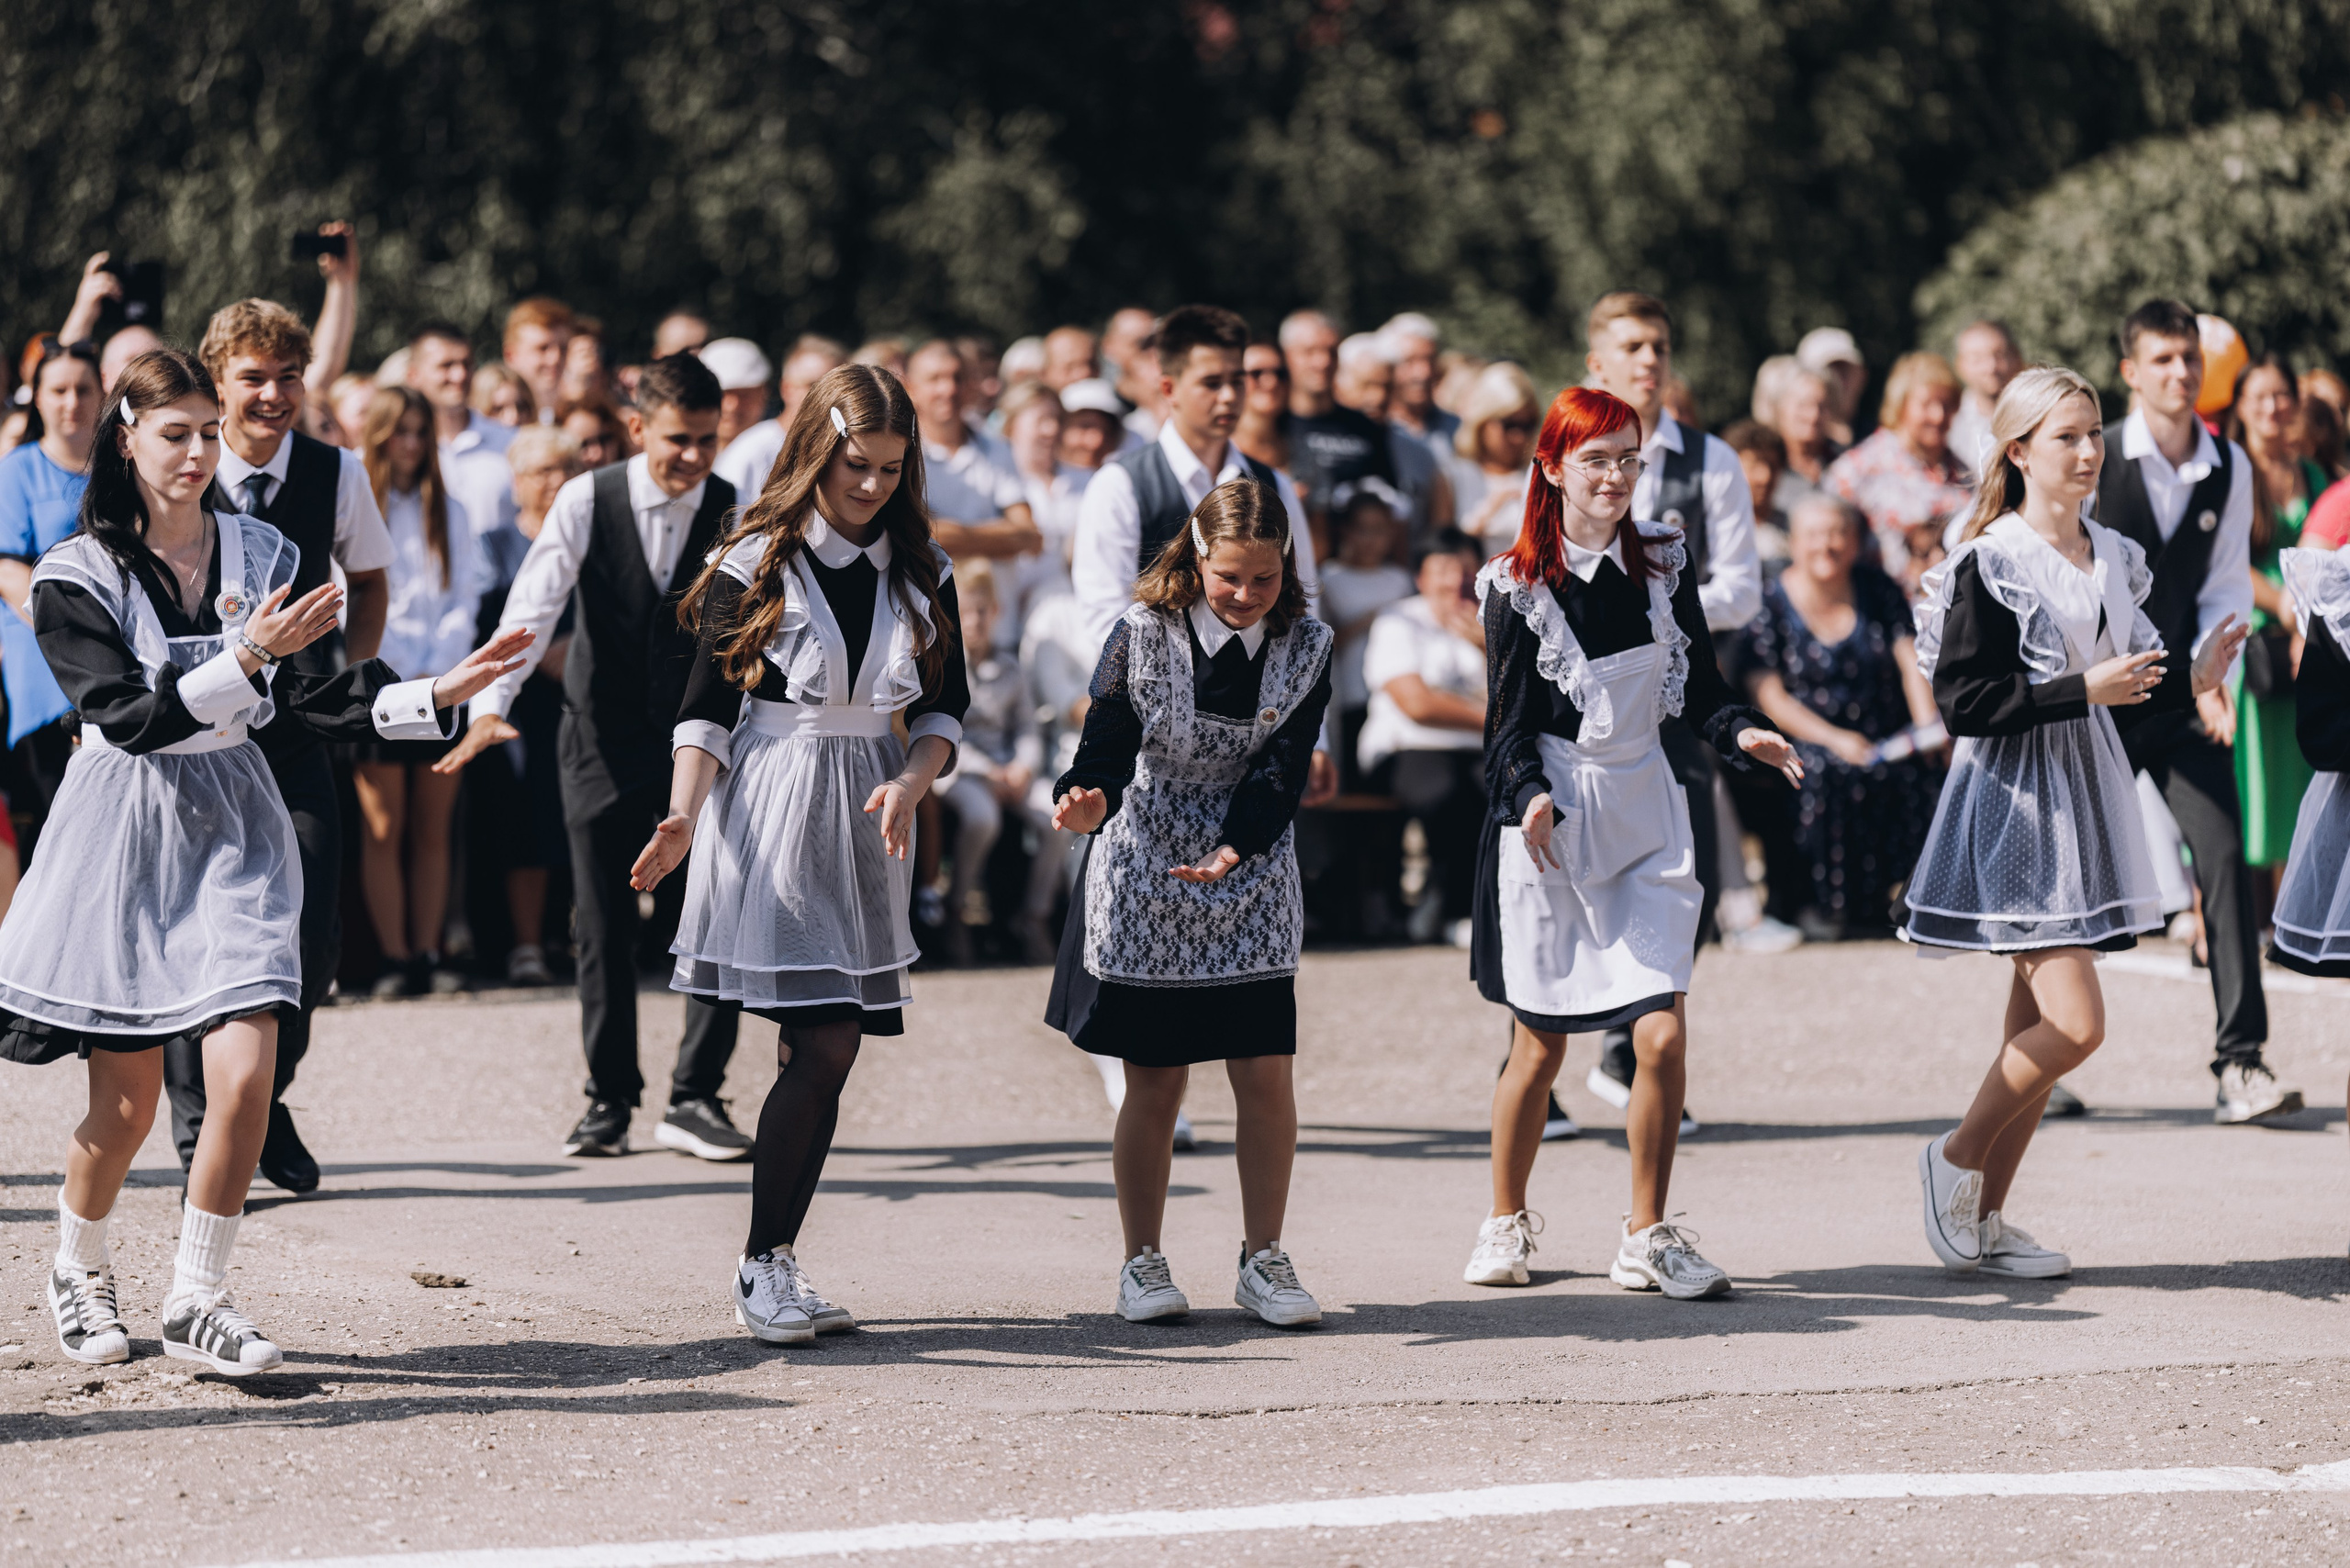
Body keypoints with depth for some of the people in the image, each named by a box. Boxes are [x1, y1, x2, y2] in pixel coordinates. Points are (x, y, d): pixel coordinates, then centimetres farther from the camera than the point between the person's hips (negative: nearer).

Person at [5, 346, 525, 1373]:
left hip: (232, 823, 3)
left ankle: (196, 1304, 2)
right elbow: (129, 714, -17)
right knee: (125, 1106, 2)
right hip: (123, 828, -3)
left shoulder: (259, 554, 5)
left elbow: (302, 702, 6)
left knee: (245, 1076, -12)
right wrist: (248, 657, -26)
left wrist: (438, 696, -5)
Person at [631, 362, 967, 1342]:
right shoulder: (755, 564, -4)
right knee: (822, 1047, -13)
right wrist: (683, 815, -19)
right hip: (770, 814, -5)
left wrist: (912, 782, -8)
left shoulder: (923, 572, 8)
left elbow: (947, 707, 12)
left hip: (865, 821, 5)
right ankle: (762, 1271, -5)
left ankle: (774, 1264, 10)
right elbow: (705, 709, -5)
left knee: (826, 1051, 3)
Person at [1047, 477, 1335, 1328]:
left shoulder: (1306, 648, -4)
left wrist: (1232, 850, -28)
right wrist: (1087, 801, -38)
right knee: (1156, 1082, 2)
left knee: (1266, 1075, -2)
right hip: (1144, 874, -2)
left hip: (1251, 879, 2)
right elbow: (1107, 746, -15)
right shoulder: (1143, 635, -10)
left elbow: (1282, 769, -11)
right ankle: (1143, 1263, 15)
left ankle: (1264, 1259, 11)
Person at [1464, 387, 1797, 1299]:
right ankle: (1505, 1226, 25)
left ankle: (1648, 1239, 4)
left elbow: (1698, 688, 10)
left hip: (1645, 814, 3)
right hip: (1549, 821, -3)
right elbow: (1508, 720, -4)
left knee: (1662, 1035, -9)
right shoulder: (1520, 585, -4)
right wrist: (1530, 796, -22)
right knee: (1541, 1044, 5)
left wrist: (1739, 732, -11)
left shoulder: (1664, 563, 6)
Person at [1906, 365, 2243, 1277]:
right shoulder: (1990, 563, -11)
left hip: (2088, 792, 7)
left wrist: (2192, 677, -2)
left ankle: (1985, 1221, 14)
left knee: (2038, 1020, 8)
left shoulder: (2117, 559, 11)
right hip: (2015, 798, -7)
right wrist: (2084, 690, -20)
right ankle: (1956, 1159, 6)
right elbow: (1963, 703, -16)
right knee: (2075, 1022, -14)